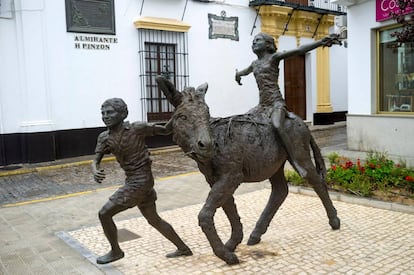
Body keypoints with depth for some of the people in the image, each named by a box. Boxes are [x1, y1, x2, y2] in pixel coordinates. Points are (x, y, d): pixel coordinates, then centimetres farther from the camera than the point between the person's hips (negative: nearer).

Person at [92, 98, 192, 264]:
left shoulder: (137, 128, -13)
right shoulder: (104, 138, 4)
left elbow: (166, 130, -3)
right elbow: (95, 161, -4)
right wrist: (95, 172, -26)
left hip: (141, 181, -8)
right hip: (133, 180, 8)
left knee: (104, 214, -2)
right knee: (154, 220, 20)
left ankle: (115, 251, 20)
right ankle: (183, 249, 34)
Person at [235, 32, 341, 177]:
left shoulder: (274, 57, 1)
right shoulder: (254, 64, 20)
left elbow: (298, 50, -12)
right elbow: (245, 71, 45)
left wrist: (322, 41, -24)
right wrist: (238, 74, 66)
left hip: (276, 102, -8)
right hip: (261, 104, 8)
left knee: (277, 126, -33)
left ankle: (295, 161, -31)